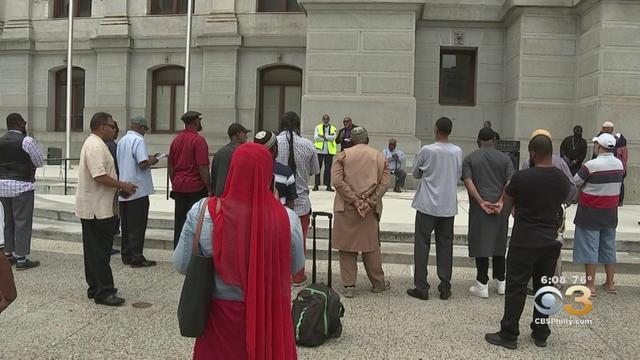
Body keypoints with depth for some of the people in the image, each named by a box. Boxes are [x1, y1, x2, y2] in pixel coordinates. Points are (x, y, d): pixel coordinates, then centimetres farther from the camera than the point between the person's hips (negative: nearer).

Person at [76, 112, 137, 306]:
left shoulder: (94, 143, 16)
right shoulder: (96, 146, -18)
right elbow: (99, 176, -25)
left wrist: (119, 185, 15)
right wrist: (122, 185, -15)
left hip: (92, 208, 11)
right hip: (97, 208, -11)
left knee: (94, 250, 15)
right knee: (100, 250, -6)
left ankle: (95, 288, 24)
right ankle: (103, 292, 0)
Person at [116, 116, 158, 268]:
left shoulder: (122, 141, 13)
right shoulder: (138, 140, -13)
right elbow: (143, 164, -23)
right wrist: (151, 161, -2)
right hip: (138, 190, -8)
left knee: (126, 225, 13)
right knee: (138, 226, -1)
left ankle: (126, 255, 20)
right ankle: (136, 258, 3)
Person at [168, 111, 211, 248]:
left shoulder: (176, 140, 10)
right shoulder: (198, 140, -11)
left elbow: (170, 166, 15)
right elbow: (203, 168, -16)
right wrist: (209, 189, -11)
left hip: (178, 188, 7)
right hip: (196, 188, -6)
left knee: (179, 223, 11)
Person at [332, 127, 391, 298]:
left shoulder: (344, 155, 2)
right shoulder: (380, 157, 9)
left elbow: (337, 181, -10)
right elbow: (384, 184, -1)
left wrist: (354, 200, -11)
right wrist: (370, 202, -6)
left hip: (346, 208, -1)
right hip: (370, 209, 2)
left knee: (347, 247, 7)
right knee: (371, 246, 13)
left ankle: (349, 285, 10)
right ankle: (378, 283, 25)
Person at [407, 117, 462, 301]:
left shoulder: (426, 150, -11)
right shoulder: (457, 151, -1)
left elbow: (415, 173, 2)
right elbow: (458, 175, 12)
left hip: (427, 204, -3)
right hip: (448, 205, 3)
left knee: (422, 245, 4)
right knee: (445, 245, 11)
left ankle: (421, 287, 4)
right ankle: (445, 287, 14)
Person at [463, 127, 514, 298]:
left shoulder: (470, 158, 4)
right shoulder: (505, 159, 6)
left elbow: (468, 182, -9)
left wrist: (481, 202, -13)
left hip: (479, 207, -2)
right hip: (500, 207, 2)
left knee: (481, 244, 2)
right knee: (499, 243, 14)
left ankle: (482, 285, 3)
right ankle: (501, 282, 23)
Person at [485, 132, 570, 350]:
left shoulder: (523, 177, -16)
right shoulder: (563, 179, 2)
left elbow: (506, 199, 1)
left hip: (525, 240, -6)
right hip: (551, 240, 6)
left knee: (516, 287, 1)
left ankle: (508, 335, 7)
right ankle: (541, 334, 24)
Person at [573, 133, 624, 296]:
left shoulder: (591, 165, -20)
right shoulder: (619, 164, 0)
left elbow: (575, 183, -12)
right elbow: (617, 183, 12)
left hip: (591, 213, -6)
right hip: (610, 213, 6)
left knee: (589, 247, 1)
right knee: (609, 247, 15)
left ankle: (590, 285, 4)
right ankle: (610, 283, 24)